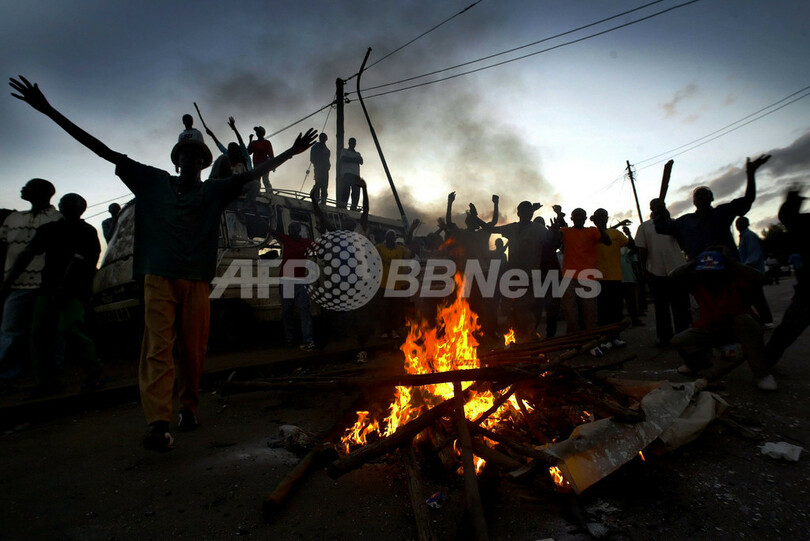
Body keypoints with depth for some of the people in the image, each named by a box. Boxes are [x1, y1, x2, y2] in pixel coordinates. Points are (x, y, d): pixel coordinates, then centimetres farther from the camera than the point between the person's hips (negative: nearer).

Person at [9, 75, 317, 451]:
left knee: (193, 350, 4)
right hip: (159, 278, 0)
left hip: (197, 281, 1)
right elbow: (105, 152, 11)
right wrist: (49, 111, 9)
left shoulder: (214, 191, 12)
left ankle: (189, 407, 24)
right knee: (158, 349, -10)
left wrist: (291, 152, 5)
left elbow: (255, 173, 9)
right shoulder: (152, 182, 13)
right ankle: (158, 425, -12)